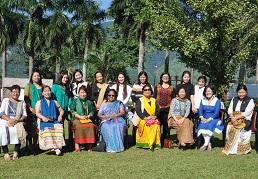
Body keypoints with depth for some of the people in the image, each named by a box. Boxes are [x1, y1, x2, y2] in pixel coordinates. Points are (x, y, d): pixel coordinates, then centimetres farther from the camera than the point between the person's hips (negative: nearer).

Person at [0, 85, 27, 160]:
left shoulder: (22, 103, 19)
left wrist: (17, 120, -12)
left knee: (19, 131, -32)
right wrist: (9, 119, -15)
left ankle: (16, 152, -23)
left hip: (17, 122, 1)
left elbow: (25, 115, 9)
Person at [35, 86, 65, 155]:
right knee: (46, 129, -36)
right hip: (44, 121, -2)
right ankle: (54, 147, -37)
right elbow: (37, 113, 3)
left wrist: (60, 116, 2)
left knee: (59, 127, -33)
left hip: (54, 121, 2)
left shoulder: (54, 102, 21)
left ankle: (58, 145, -34)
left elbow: (61, 111, 25)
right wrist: (43, 117, -18)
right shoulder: (39, 102, 15)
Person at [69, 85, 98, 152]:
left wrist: (88, 116, -4)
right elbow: (72, 110, 1)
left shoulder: (89, 102, 21)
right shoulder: (75, 101, 11)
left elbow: (92, 111, 16)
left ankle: (90, 145, -25)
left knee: (91, 126, -30)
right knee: (79, 126, -37)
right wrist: (79, 116, -10)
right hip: (77, 119, -2)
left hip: (87, 119, 2)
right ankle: (76, 144, -31)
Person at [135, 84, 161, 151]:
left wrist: (155, 116, -7)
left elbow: (158, 110, 14)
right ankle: (147, 144, -33)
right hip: (143, 119, -2)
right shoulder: (140, 100, 12)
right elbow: (138, 111, 0)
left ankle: (155, 144, -30)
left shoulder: (154, 100, 23)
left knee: (156, 126, -33)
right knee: (147, 126, -36)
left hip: (153, 119, 2)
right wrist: (145, 117, -14)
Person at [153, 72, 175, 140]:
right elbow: (154, 97, 11)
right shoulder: (157, 87, 13)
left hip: (167, 109, 0)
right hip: (158, 108, 0)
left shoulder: (172, 88, 11)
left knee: (166, 124, 1)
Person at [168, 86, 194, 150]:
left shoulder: (188, 102, 14)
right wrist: (176, 120, -18)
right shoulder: (174, 100, 7)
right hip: (174, 118, -2)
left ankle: (183, 142, -38)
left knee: (187, 122, -32)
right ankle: (182, 142, -37)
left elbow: (187, 112, 1)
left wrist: (183, 119, -19)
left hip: (184, 118, 2)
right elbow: (171, 111, -2)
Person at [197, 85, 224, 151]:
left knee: (210, 125, -34)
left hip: (214, 119, -3)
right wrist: (202, 117, -12)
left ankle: (205, 144, -26)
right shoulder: (203, 100, 14)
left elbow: (216, 113, -10)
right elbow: (200, 110, 7)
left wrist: (209, 119, -20)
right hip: (205, 119, 3)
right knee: (202, 125, -29)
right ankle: (209, 144, -22)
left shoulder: (217, 101, 0)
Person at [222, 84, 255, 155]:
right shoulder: (234, 99, 19)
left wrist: (236, 118, -16)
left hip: (245, 121, -4)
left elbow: (246, 113, -8)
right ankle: (228, 148, -25)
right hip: (234, 120, 4)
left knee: (238, 129, -33)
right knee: (229, 127, -29)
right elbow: (230, 110, 9)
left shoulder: (250, 101, 3)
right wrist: (233, 118, -11)